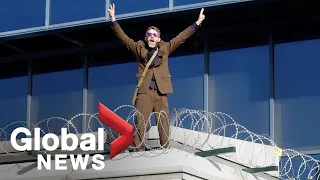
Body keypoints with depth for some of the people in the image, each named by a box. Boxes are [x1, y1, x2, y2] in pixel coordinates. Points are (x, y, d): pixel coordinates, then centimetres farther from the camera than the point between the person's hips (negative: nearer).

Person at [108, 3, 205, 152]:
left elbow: (182, 37, 15)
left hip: (161, 91, 1)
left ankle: (165, 149, -1)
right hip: (144, 91, -1)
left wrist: (197, 24, 11)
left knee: (164, 122, -3)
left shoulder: (165, 48, 15)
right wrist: (113, 21, -1)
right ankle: (138, 149, -9)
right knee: (140, 122, -9)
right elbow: (122, 36, 9)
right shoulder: (139, 48, 13)